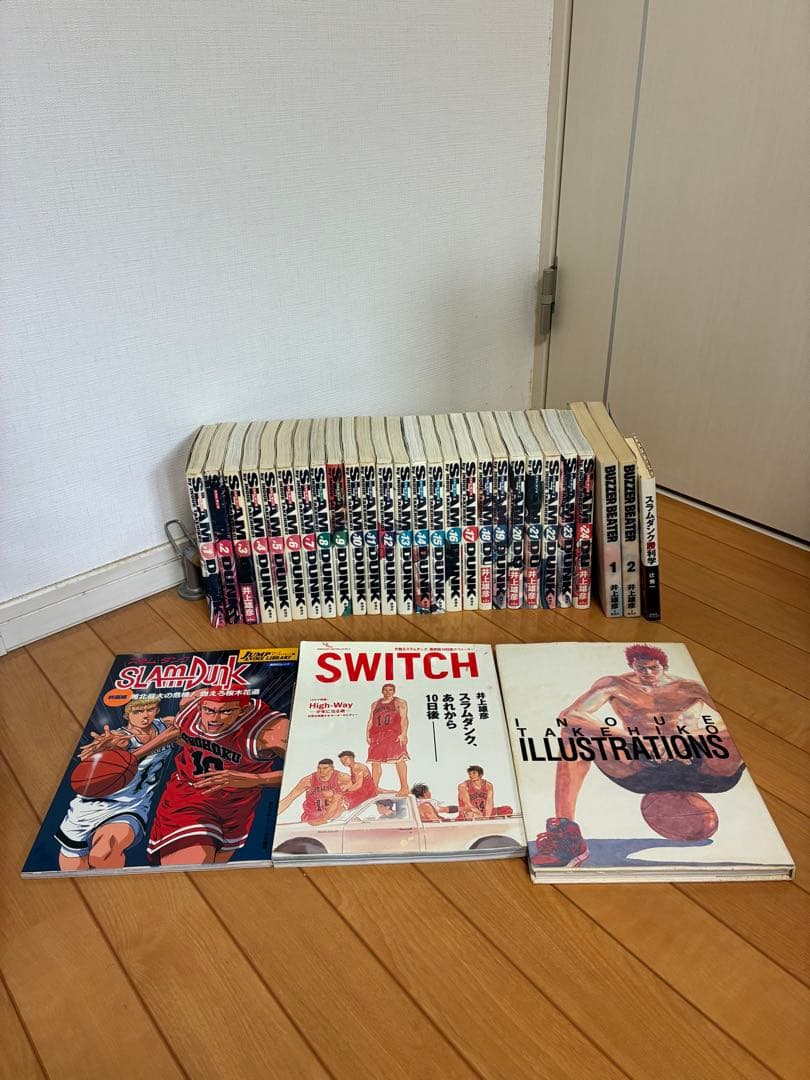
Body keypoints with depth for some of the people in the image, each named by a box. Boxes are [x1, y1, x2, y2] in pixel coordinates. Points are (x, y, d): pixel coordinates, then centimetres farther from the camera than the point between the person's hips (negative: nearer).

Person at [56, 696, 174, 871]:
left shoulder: (162, 727, 2)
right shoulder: (121, 736, -13)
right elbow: (116, 742, -35)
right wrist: (107, 744, -60)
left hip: (131, 811, 1)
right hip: (91, 809, -1)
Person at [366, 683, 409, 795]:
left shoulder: (400, 702, 8)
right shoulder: (375, 704, 22)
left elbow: (404, 719, -2)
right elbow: (370, 721, 19)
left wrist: (403, 734, -14)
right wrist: (367, 735, 7)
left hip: (395, 734, -5)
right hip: (377, 735, 5)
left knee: (399, 759, -15)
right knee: (375, 761, 1)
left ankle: (404, 788, -16)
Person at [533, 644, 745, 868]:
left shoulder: (688, 688, 9)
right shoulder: (615, 685, 5)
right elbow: (569, 716, -15)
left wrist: (692, 739, -26)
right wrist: (632, 738, -26)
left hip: (692, 768, 1)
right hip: (640, 771, 0)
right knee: (576, 733, -24)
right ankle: (566, 836, -26)